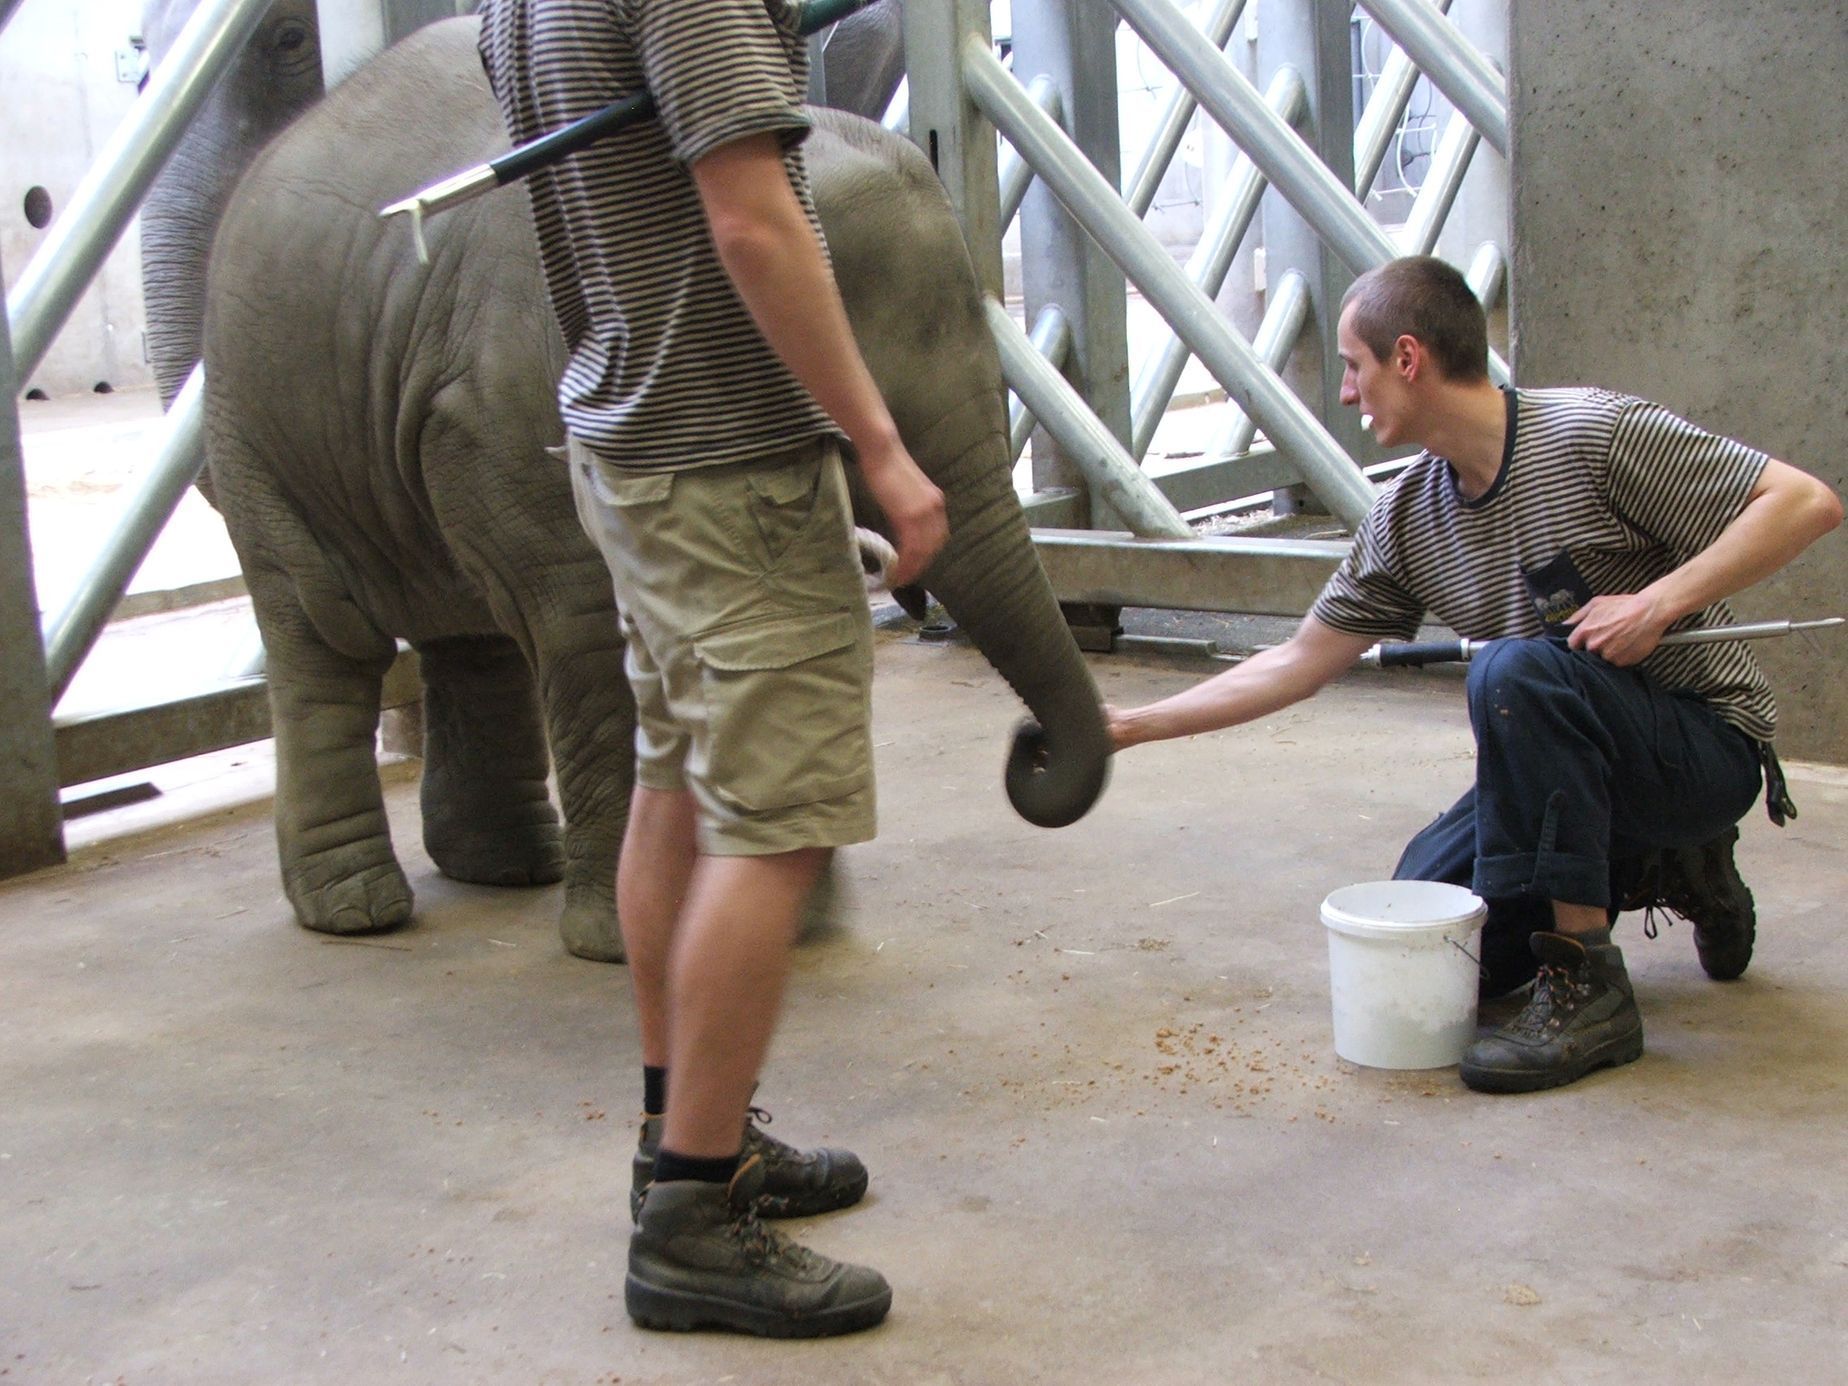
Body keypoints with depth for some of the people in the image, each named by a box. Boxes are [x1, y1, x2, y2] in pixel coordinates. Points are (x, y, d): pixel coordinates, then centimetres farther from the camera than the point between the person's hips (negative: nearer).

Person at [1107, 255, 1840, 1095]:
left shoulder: (1592, 434, -19)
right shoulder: (1406, 519, 0)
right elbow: (1298, 663, 7)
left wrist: (1659, 602, -29)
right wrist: (1133, 727, 6)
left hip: (1707, 744, -7)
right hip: (1578, 759, 7)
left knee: (1516, 669, -34)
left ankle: (1588, 991, -25)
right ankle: (1663, 873, 16)